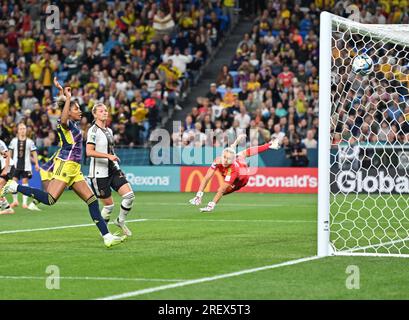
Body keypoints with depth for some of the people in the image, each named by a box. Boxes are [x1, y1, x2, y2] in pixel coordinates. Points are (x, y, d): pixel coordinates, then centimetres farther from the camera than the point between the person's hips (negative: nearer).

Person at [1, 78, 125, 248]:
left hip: (74, 169, 9)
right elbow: (63, 120, -36)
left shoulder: (73, 124, 18)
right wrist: (67, 97, -32)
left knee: (92, 200, 2)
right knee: (49, 199, -20)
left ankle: (107, 236, -1)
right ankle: (15, 187, -7)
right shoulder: (67, 124, -7)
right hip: (65, 165, -9)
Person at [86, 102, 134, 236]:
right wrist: (108, 155, -27)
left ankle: (120, 221, 15)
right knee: (109, 205, -4)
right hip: (99, 173, -7)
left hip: (113, 170, 7)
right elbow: (89, 152, -21)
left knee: (129, 195, -7)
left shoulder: (109, 130, 14)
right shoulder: (93, 131, -11)